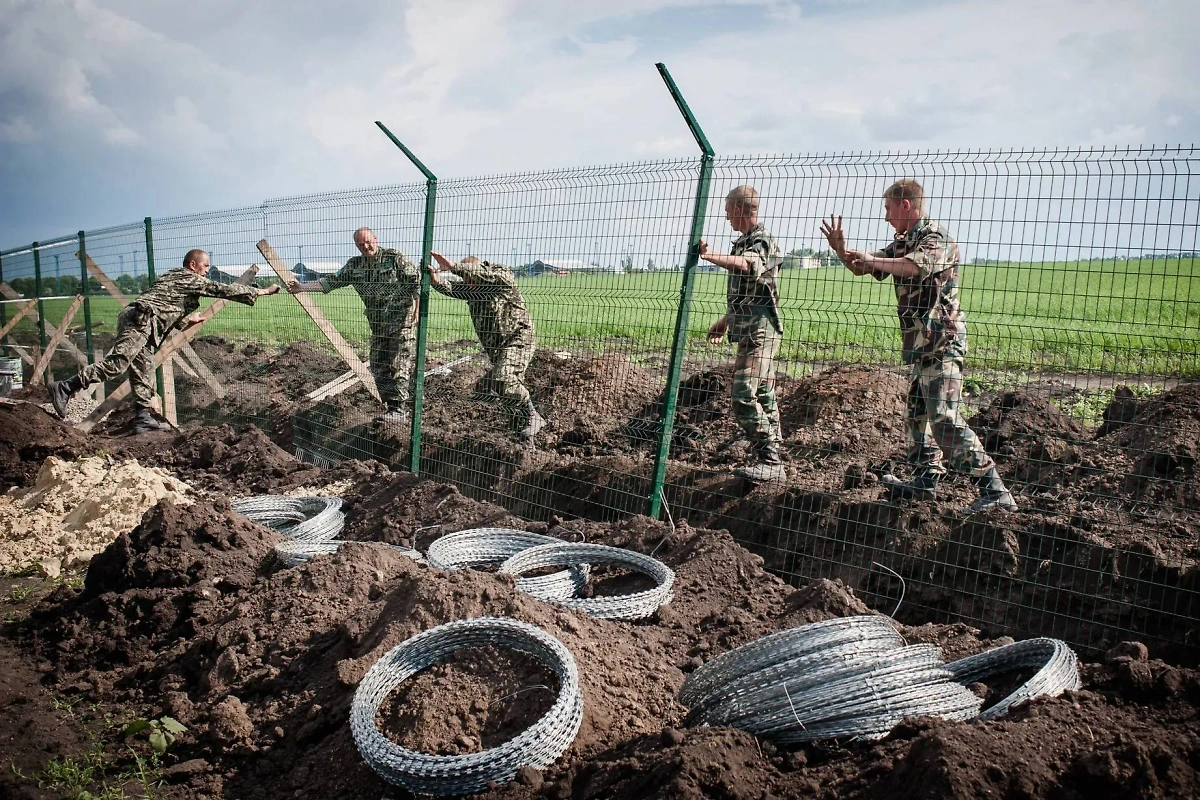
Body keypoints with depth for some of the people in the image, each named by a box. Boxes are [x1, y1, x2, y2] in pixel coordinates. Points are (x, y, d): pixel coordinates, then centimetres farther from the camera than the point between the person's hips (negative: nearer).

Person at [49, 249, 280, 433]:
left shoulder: (174, 277, 29)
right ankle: (66, 387, -17)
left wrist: (188, 319, 51)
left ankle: (143, 419, 8)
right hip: (140, 320, -10)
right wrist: (261, 291, 3)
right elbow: (224, 289, 0)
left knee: (144, 371, 8)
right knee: (116, 363, -16)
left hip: (136, 319, 10)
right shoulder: (192, 279, 4)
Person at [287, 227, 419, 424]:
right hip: (378, 324, 7)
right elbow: (332, 282, 10)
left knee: (399, 365, -11)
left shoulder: (394, 257, -7)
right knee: (378, 367, 6)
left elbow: (417, 278, -6)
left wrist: (418, 305, -15)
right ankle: (389, 405, 16)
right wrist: (302, 287, 2)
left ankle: (399, 409, -9)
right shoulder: (354, 266, 10)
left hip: (402, 320, -7)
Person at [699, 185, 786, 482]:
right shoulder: (743, 242, 20)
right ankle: (771, 460, 18)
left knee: (744, 394, -18)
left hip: (760, 329, -10)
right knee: (762, 396, 12)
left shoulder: (761, 241, -10)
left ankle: (770, 461, -18)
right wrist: (725, 320, 35)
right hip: (749, 329, 10)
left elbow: (746, 265, -35)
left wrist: (709, 255, -48)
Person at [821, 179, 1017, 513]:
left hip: (941, 344, -10)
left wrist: (873, 259, -20)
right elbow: (861, 268, 25)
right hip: (919, 344, 10)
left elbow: (915, 266, -34)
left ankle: (994, 491, -15)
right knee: (918, 412, 17)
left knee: (945, 419, -17)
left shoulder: (936, 237, -12)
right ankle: (926, 480, 29)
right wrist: (841, 249, 6)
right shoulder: (902, 244, 17)